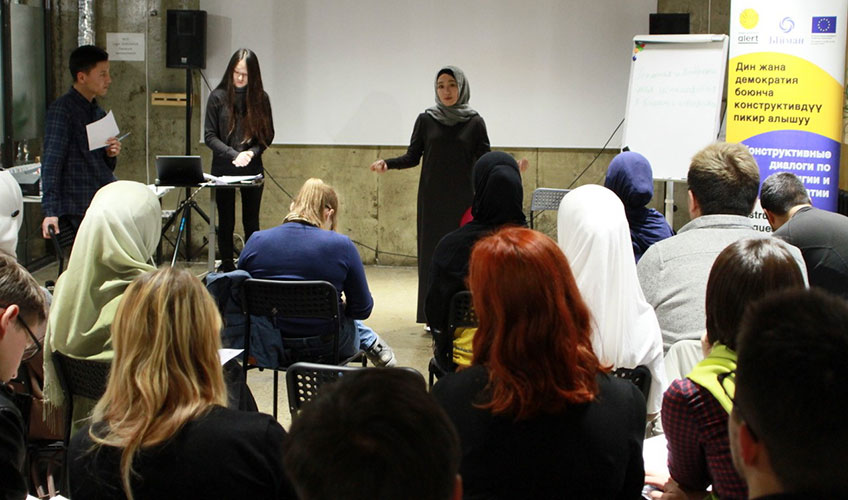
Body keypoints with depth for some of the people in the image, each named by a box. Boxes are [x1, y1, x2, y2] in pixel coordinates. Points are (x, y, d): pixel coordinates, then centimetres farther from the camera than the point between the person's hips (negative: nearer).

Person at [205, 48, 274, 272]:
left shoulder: (260, 98, 0)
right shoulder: (218, 97, -3)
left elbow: (267, 135, 5)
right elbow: (209, 136, -4)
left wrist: (251, 152, -14)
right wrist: (234, 155, -16)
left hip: (252, 170, 1)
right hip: (223, 169, -1)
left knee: (251, 222, 6)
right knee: (226, 222, 5)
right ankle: (226, 267, 11)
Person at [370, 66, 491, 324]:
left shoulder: (474, 122, 2)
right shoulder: (426, 120, 4)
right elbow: (412, 157, 5)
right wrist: (387, 162, -11)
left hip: (462, 199, -1)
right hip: (432, 200, 1)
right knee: (432, 252, 0)